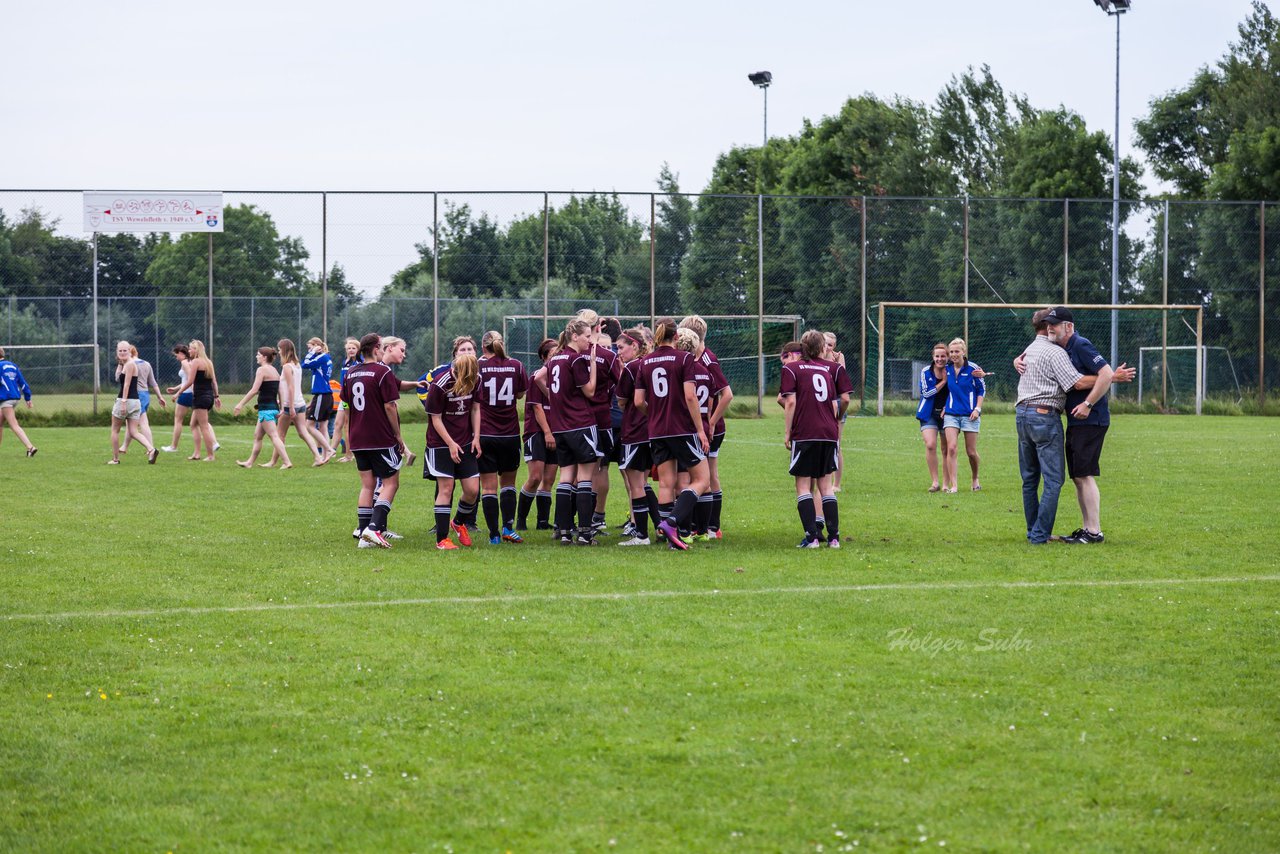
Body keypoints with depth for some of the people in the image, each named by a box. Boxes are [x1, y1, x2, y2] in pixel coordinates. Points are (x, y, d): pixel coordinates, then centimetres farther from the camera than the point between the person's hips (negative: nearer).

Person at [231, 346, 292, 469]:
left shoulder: (262, 370, -11)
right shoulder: (275, 371, 15)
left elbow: (254, 390, -17)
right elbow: (280, 392, 16)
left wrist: (241, 404, -14)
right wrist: (281, 409, 21)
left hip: (265, 407, -9)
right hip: (274, 407, 9)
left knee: (274, 436, -12)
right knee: (257, 436, 17)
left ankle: (287, 462, -19)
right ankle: (250, 462, 24)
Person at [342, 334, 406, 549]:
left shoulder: (350, 374, 10)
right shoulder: (383, 372, -11)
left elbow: (346, 407, 14)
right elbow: (389, 406, -13)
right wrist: (398, 435, -5)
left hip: (358, 440, 7)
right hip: (381, 439, -7)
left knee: (367, 485, 11)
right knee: (390, 483, 0)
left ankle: (364, 534, 7)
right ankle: (374, 527, -15)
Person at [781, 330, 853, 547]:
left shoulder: (791, 369, 3)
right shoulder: (832, 368, 10)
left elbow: (790, 402, -6)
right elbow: (845, 399, 4)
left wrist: (787, 432, -2)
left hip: (804, 433, -3)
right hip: (829, 433, 3)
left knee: (803, 486, 1)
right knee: (826, 485, 11)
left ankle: (812, 537, -9)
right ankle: (833, 536, 5)